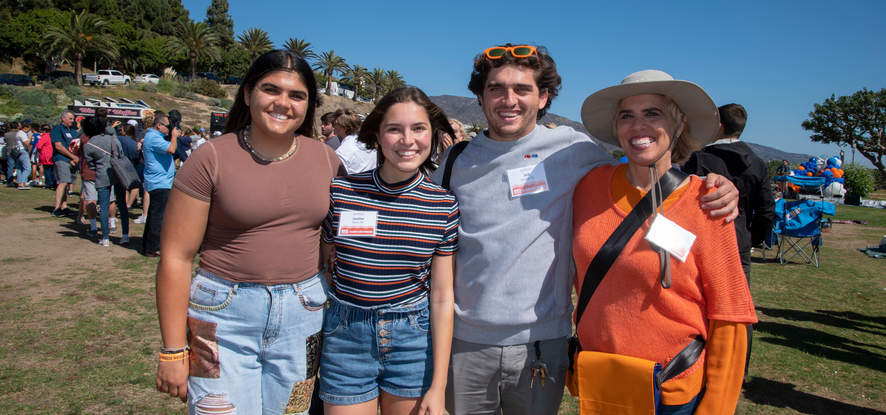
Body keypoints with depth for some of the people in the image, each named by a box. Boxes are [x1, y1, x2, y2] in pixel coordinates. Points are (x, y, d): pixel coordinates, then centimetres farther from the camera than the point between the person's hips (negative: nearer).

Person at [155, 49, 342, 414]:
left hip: (304, 314, 4)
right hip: (225, 315, -3)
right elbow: (175, 257, -7)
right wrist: (173, 350, -8)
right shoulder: (211, 158, -8)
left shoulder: (325, 159, 3)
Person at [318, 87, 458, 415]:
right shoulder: (340, 192, -7)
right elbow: (324, 266, 4)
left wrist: (438, 387, -4)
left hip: (413, 339, 1)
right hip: (346, 339, 0)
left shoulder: (444, 205, -5)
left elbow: (442, 297, -3)